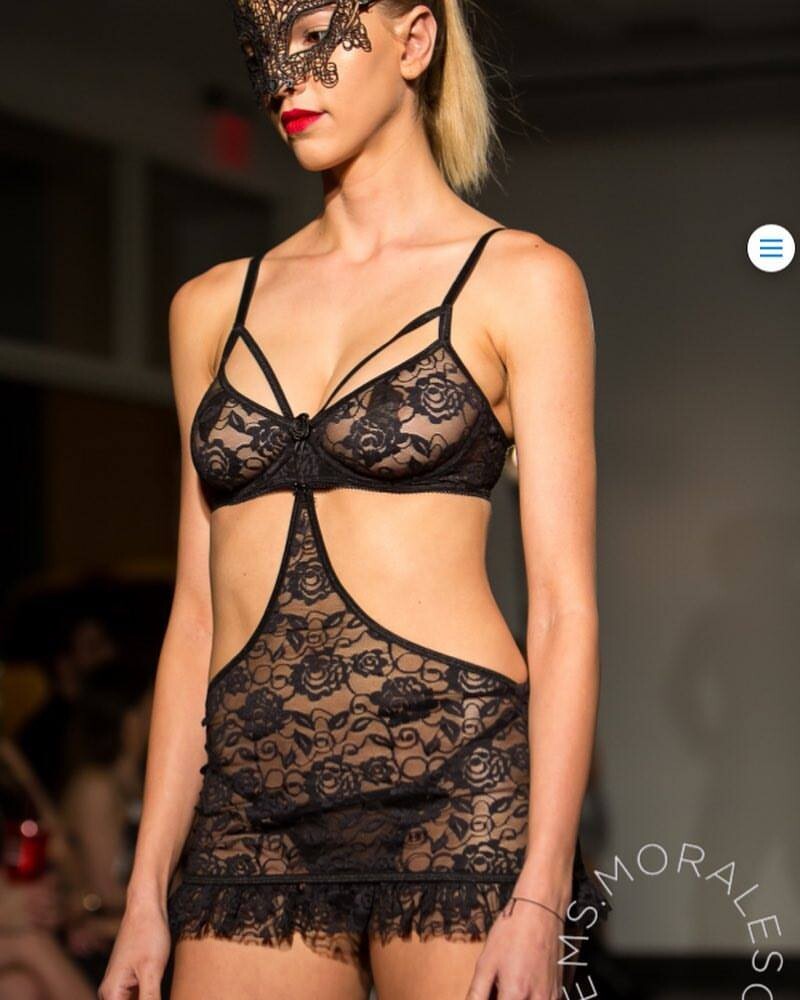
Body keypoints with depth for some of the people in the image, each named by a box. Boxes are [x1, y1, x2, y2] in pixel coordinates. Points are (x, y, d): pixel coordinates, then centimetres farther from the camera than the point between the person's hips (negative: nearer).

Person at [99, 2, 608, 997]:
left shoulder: (517, 281, 2)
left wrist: (541, 893, -13)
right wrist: (148, 892, 9)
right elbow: (198, 611, 15)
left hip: (456, 792, -4)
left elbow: (565, 604, -4)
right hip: (253, 815, 4)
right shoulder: (213, 307, 15)